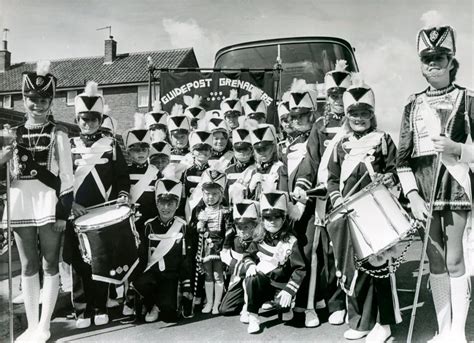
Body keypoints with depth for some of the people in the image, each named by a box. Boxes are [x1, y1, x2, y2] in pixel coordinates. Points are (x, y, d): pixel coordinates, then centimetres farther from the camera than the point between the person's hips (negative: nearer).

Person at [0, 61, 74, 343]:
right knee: (29, 267, 10)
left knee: (50, 265, 4)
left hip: (49, 205, -4)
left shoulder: (59, 134, 0)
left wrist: (64, 211, -10)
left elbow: (67, 175, -4)